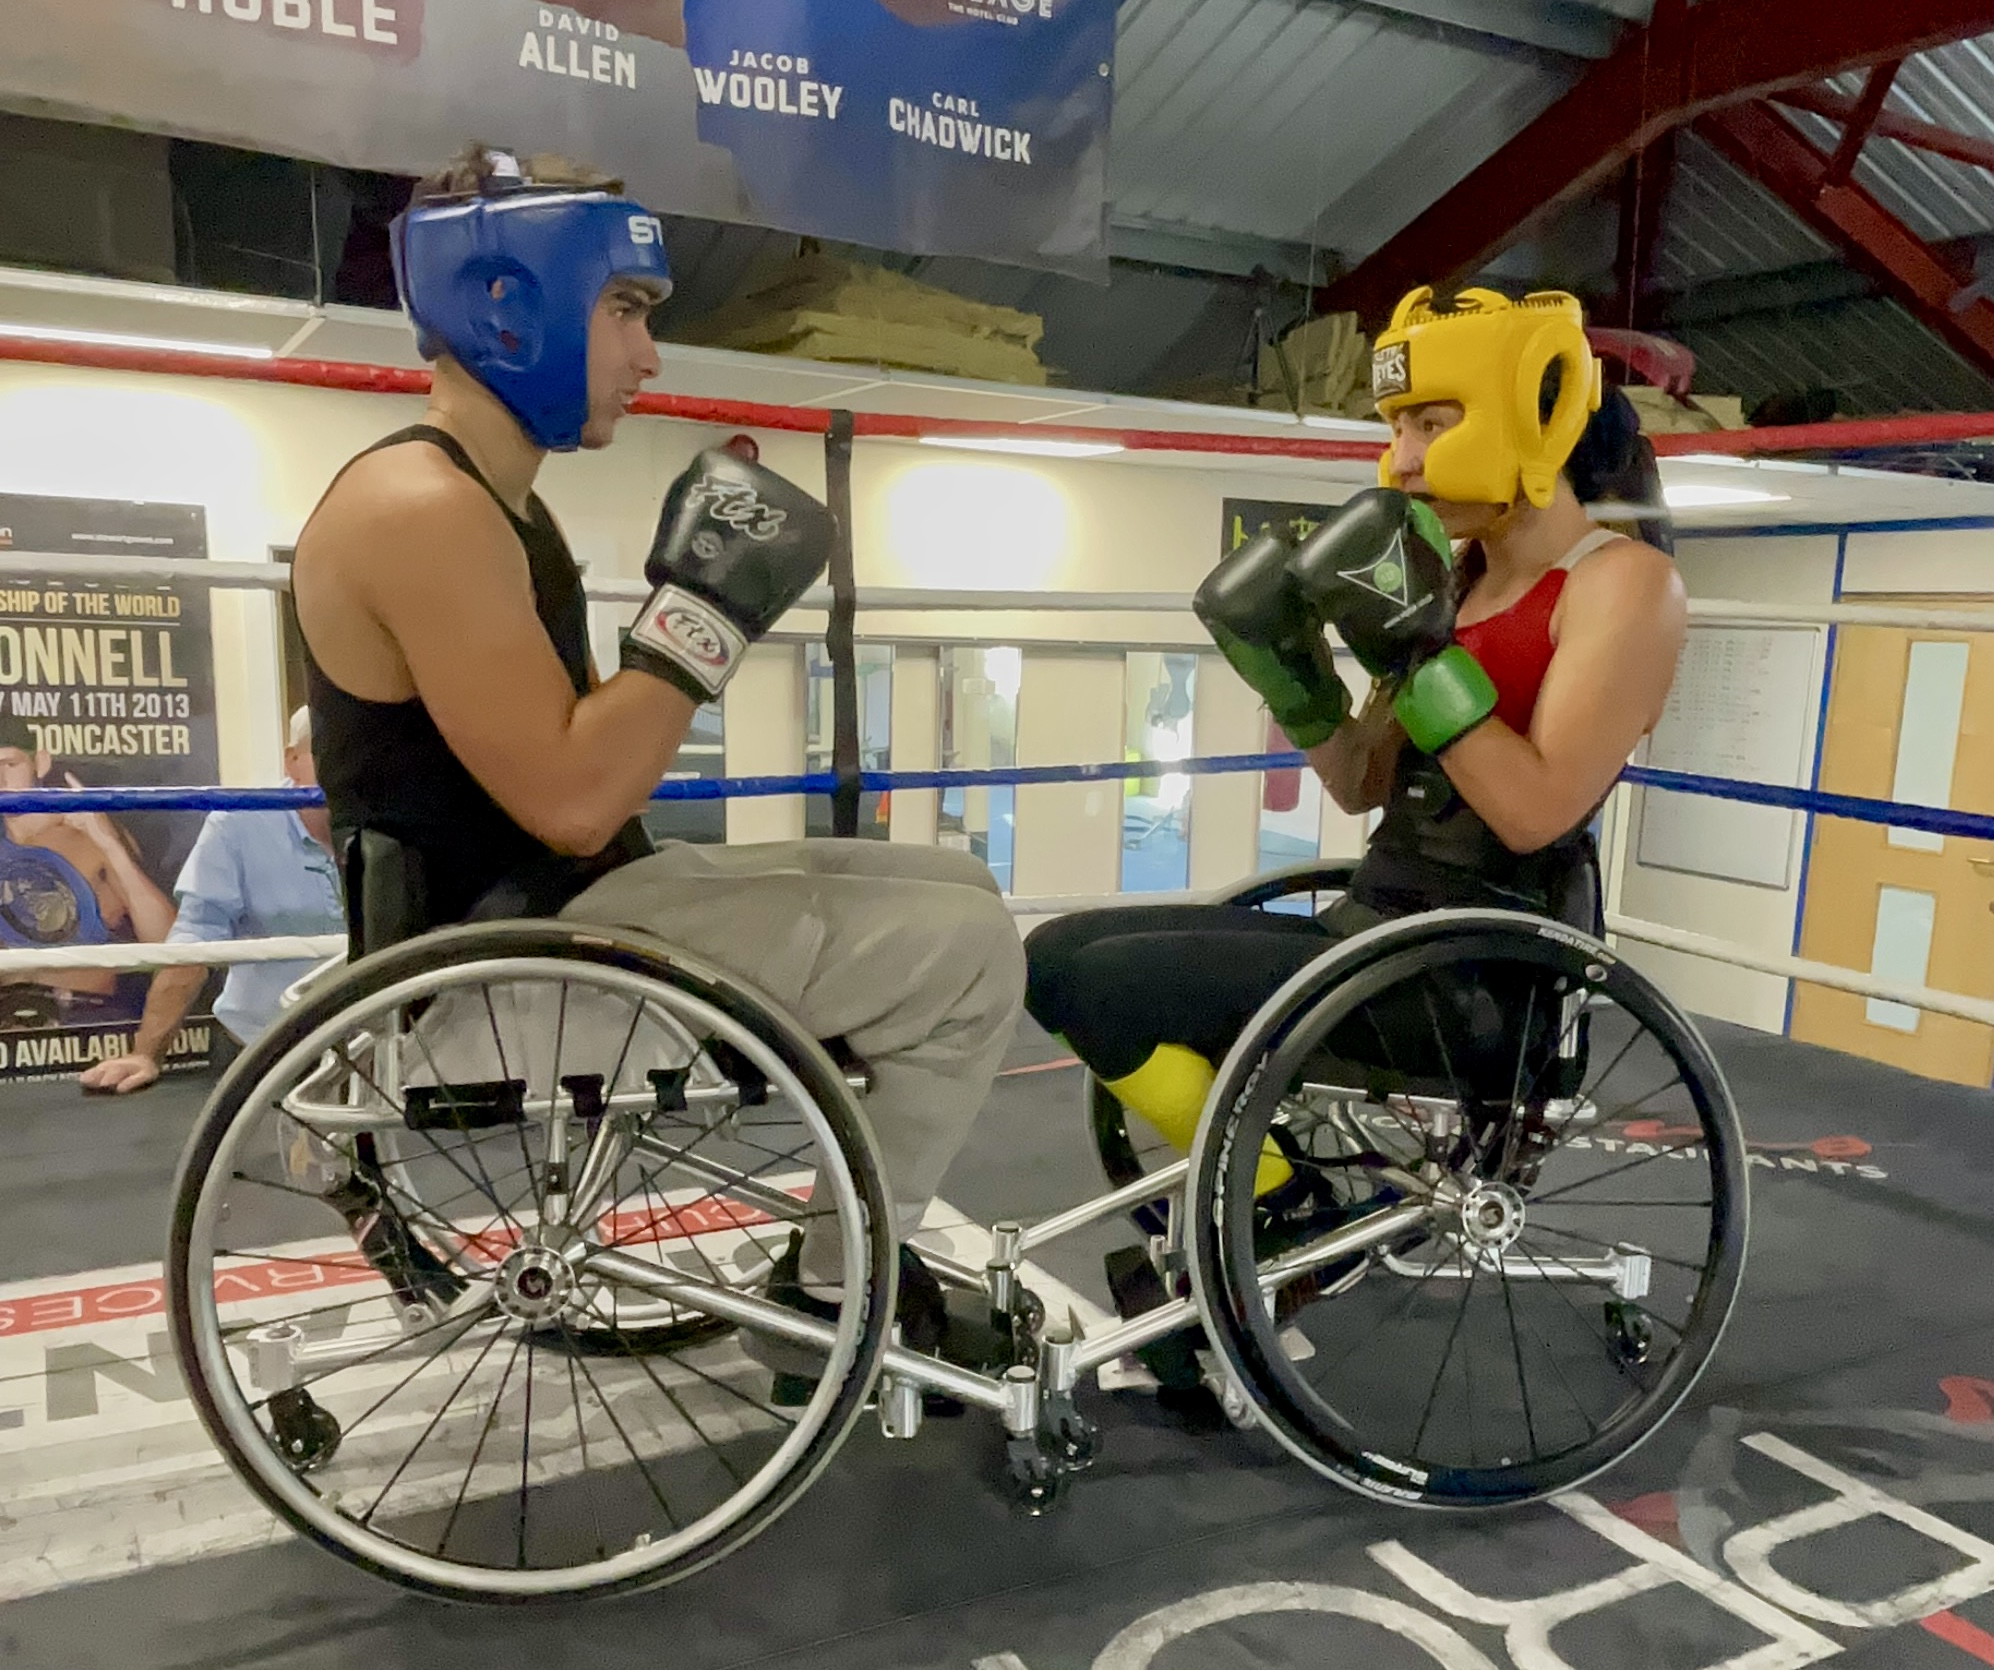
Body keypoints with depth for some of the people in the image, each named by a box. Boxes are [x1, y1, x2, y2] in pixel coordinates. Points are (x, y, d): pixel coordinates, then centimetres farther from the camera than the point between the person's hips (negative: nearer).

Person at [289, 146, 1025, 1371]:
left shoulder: (488, 499, 14)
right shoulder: (420, 506, -19)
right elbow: (571, 800, -25)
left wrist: (702, 593, 4)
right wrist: (712, 603, -20)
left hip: (571, 908, 10)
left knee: (959, 893, 11)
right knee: (971, 954, -14)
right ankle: (839, 1288, 5)